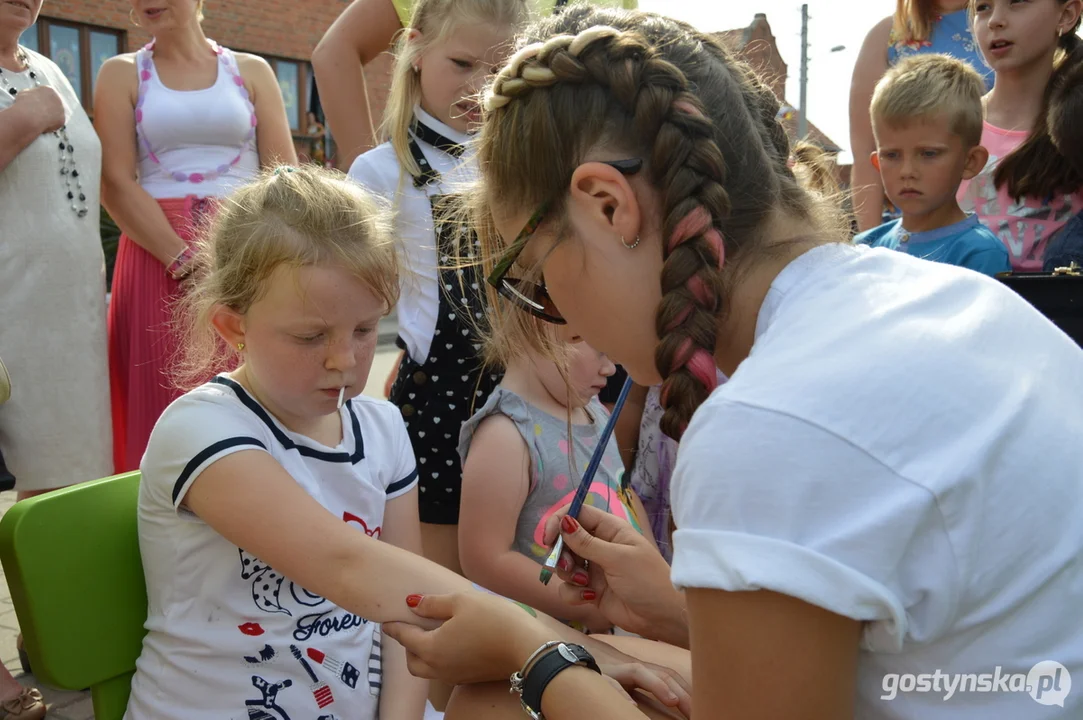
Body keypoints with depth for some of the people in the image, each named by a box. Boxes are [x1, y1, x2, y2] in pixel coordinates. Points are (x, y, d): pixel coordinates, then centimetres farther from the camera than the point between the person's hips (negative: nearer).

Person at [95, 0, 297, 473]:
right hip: (158, 259, 0)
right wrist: (184, 260, -14)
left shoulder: (251, 71, 11)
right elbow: (115, 184, -2)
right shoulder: (122, 74, 9)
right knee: (168, 410, -2)